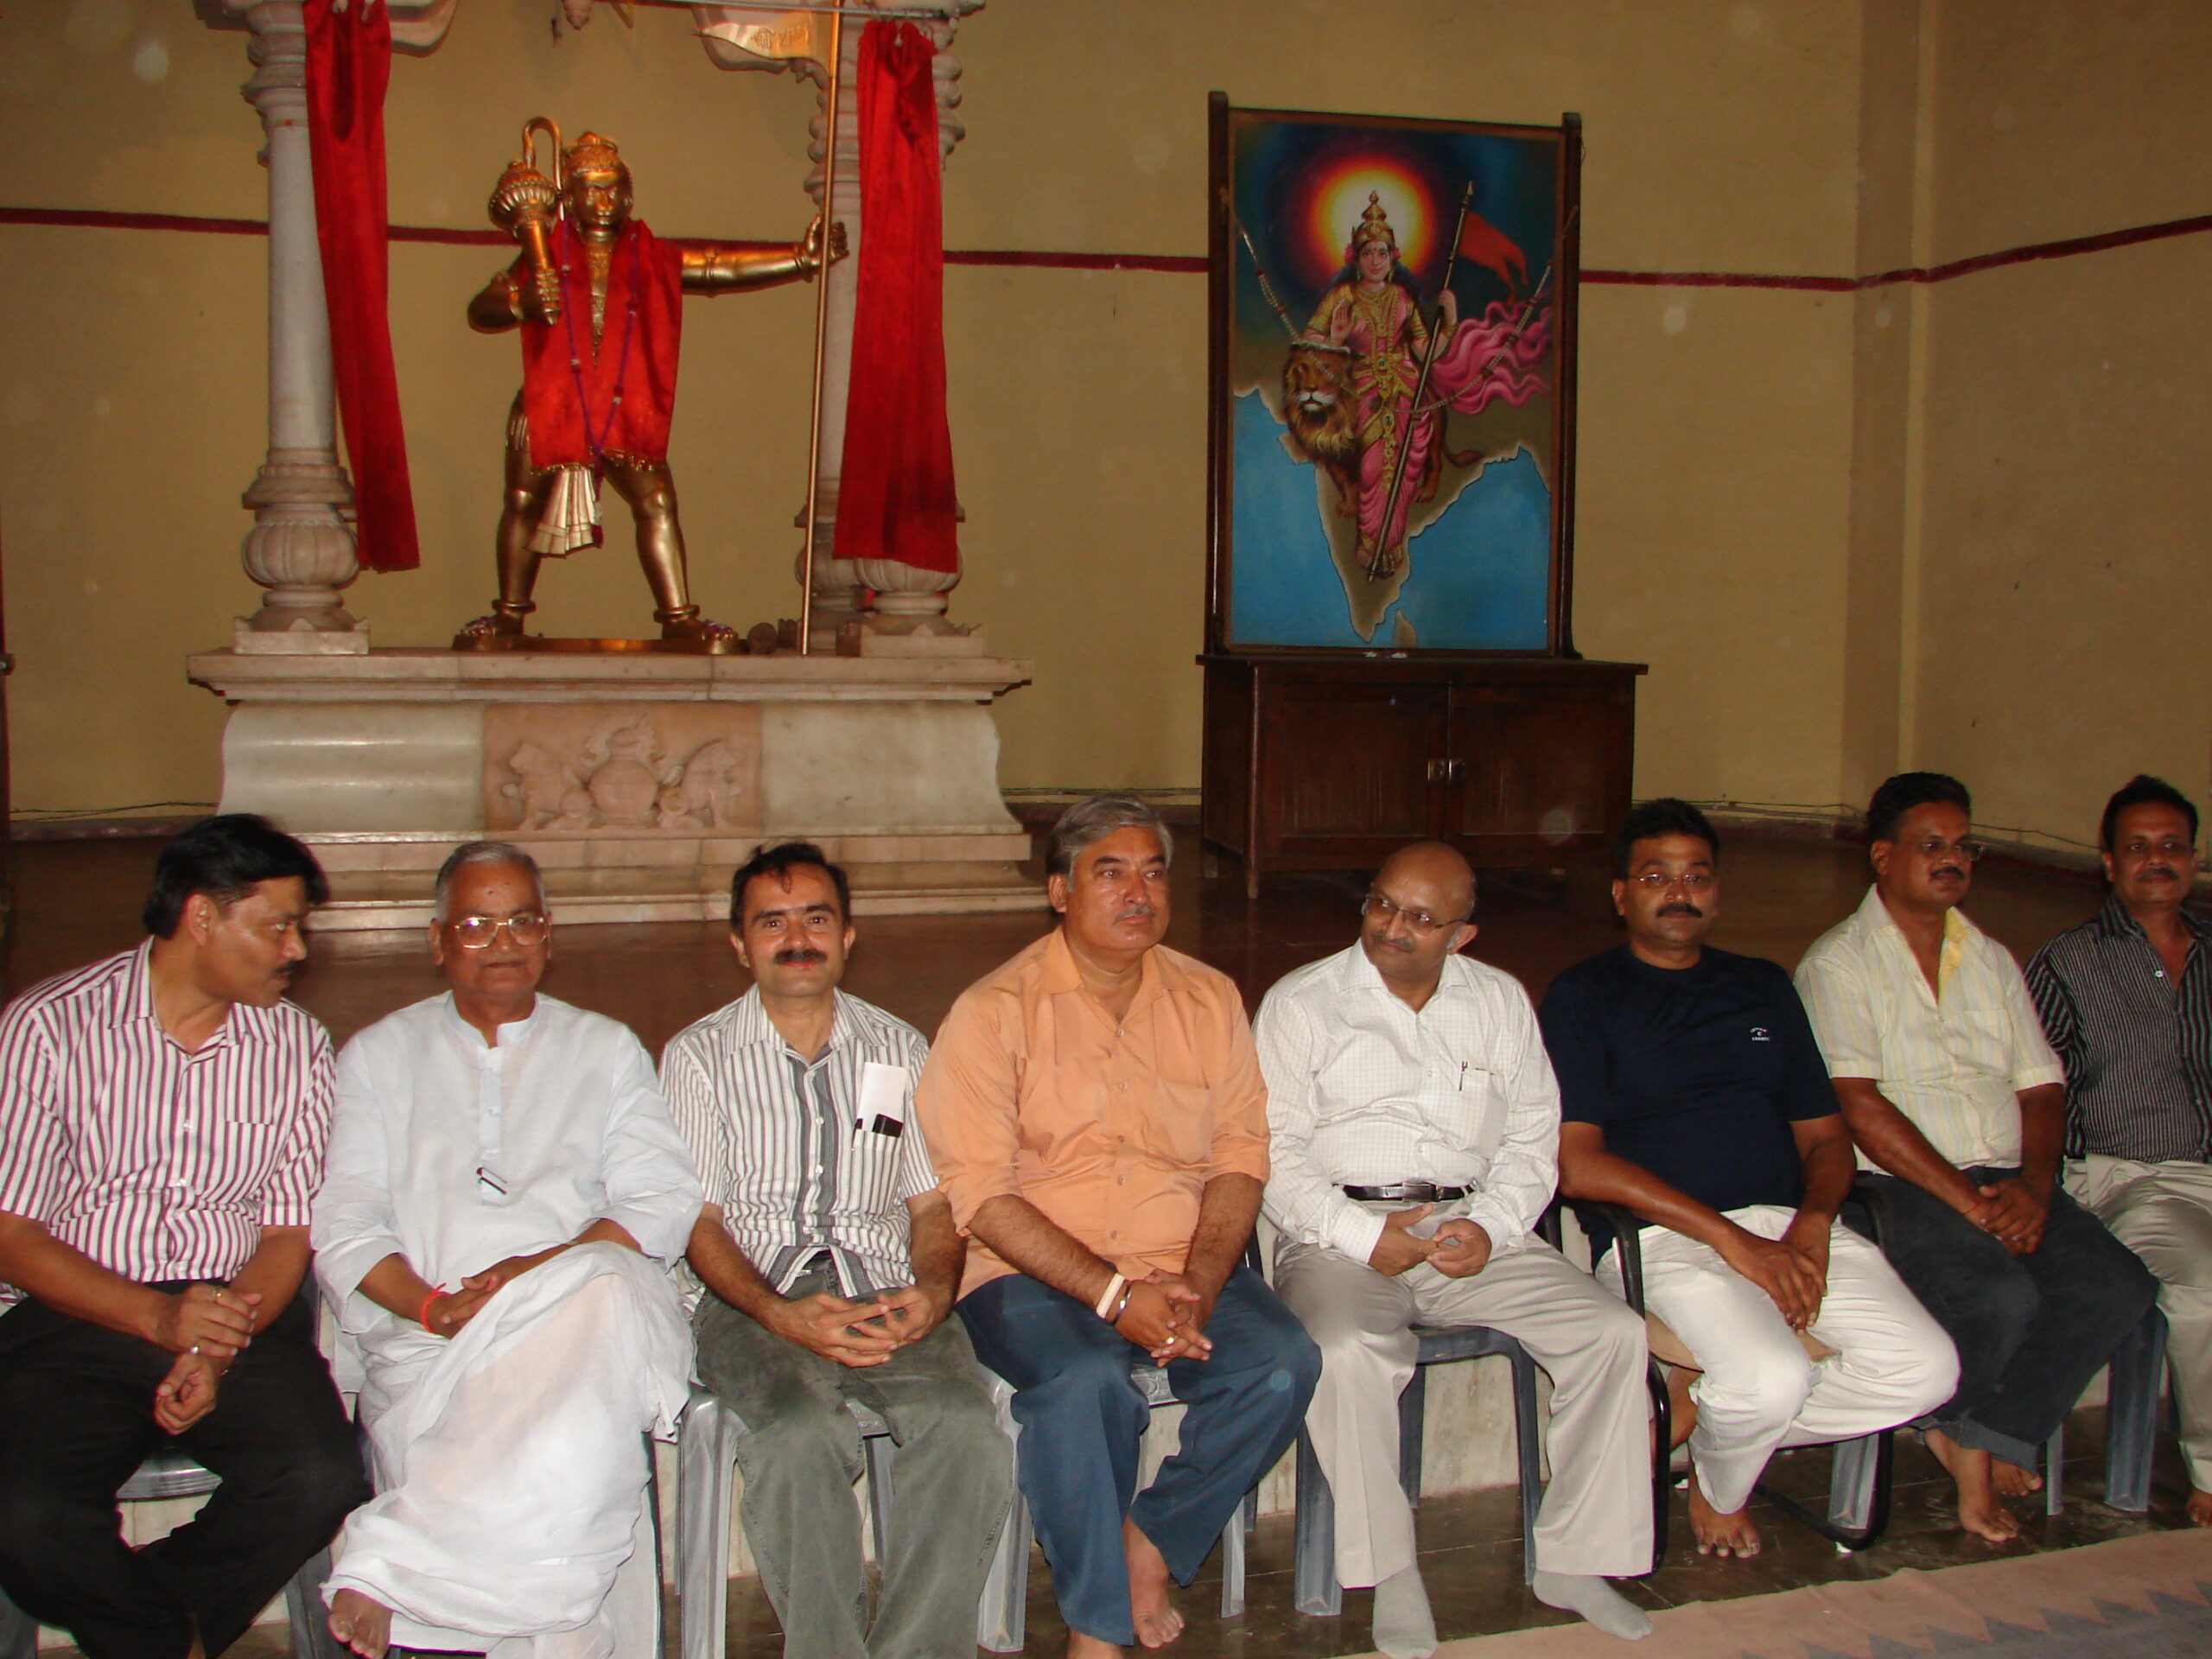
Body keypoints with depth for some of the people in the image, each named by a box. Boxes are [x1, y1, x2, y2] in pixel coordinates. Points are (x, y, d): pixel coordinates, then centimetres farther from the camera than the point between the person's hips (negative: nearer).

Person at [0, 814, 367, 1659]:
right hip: (77, 1316, -2)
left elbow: (288, 1231, 7)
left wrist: (218, 1352, -12)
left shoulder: (297, 1044, 7)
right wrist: (157, 1318, -17)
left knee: (320, 1483, -24)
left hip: (238, 1312, 2)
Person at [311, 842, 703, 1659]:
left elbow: (662, 1203, 7)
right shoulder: (379, 1055, 21)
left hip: (578, 1309, 1)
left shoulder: (607, 1050, 21)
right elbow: (343, 1227, 9)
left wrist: (542, 1268, -12)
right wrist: (433, 1305, -12)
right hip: (426, 1332, 0)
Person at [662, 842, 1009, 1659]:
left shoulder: (900, 1049, 18)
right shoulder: (697, 1057, 10)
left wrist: (933, 1291, -8)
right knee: (801, 1435, -34)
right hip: (756, 1300, -2)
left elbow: (933, 1202, 15)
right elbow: (697, 1220, 3)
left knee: (967, 1426, -28)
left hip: (886, 1295, 2)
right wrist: (783, 1315, -15)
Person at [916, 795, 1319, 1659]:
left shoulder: (1209, 999, 10)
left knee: (1283, 1365, -23)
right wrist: (1112, 1295, -19)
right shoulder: (993, 1012, -3)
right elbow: (979, 1193, -10)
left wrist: (1196, 1284, -13)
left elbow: (1239, 1157, 6)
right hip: (1033, 1273, -4)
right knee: (1086, 1383, -33)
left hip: (1186, 1268, 4)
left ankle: (1151, 1539, 1)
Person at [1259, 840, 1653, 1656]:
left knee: (1614, 1334, -16)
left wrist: (1492, 1227, -9)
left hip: (1474, 1226, 3)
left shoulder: (1502, 1002, 14)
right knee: (1347, 1353, -34)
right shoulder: (1301, 1002, 3)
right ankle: (1390, 1571, -14)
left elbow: (1532, 1137, 10)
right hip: (1340, 1230, -3)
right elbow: (1276, 1146, -4)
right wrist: (1361, 1235, -16)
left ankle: (1572, 1559, -2)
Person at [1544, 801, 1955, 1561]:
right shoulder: (1584, 995, 4)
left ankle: (1698, 1405, 2)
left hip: (1793, 1225, 5)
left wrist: (1811, 1227, -6)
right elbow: (1578, 1162, -7)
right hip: (1664, 1235, -5)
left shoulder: (1763, 987, 21)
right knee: (1772, 1378, -30)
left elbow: (1825, 1134, 18)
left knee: (1926, 1368, -17)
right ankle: (1718, 1487, 6)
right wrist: (1732, 1239, -14)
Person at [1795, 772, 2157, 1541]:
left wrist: (2032, 1187, -7)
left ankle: (1982, 1441, -3)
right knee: (2000, 1297, -31)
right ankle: (1962, 1427, 2)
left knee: (2118, 1287, -19)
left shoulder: (1992, 961, 20)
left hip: (2009, 1180, 6)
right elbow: (1858, 1107, -11)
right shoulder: (1838, 963, 0)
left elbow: (2041, 1088, 13)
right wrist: (1968, 1201, -16)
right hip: (1900, 1184, -6)